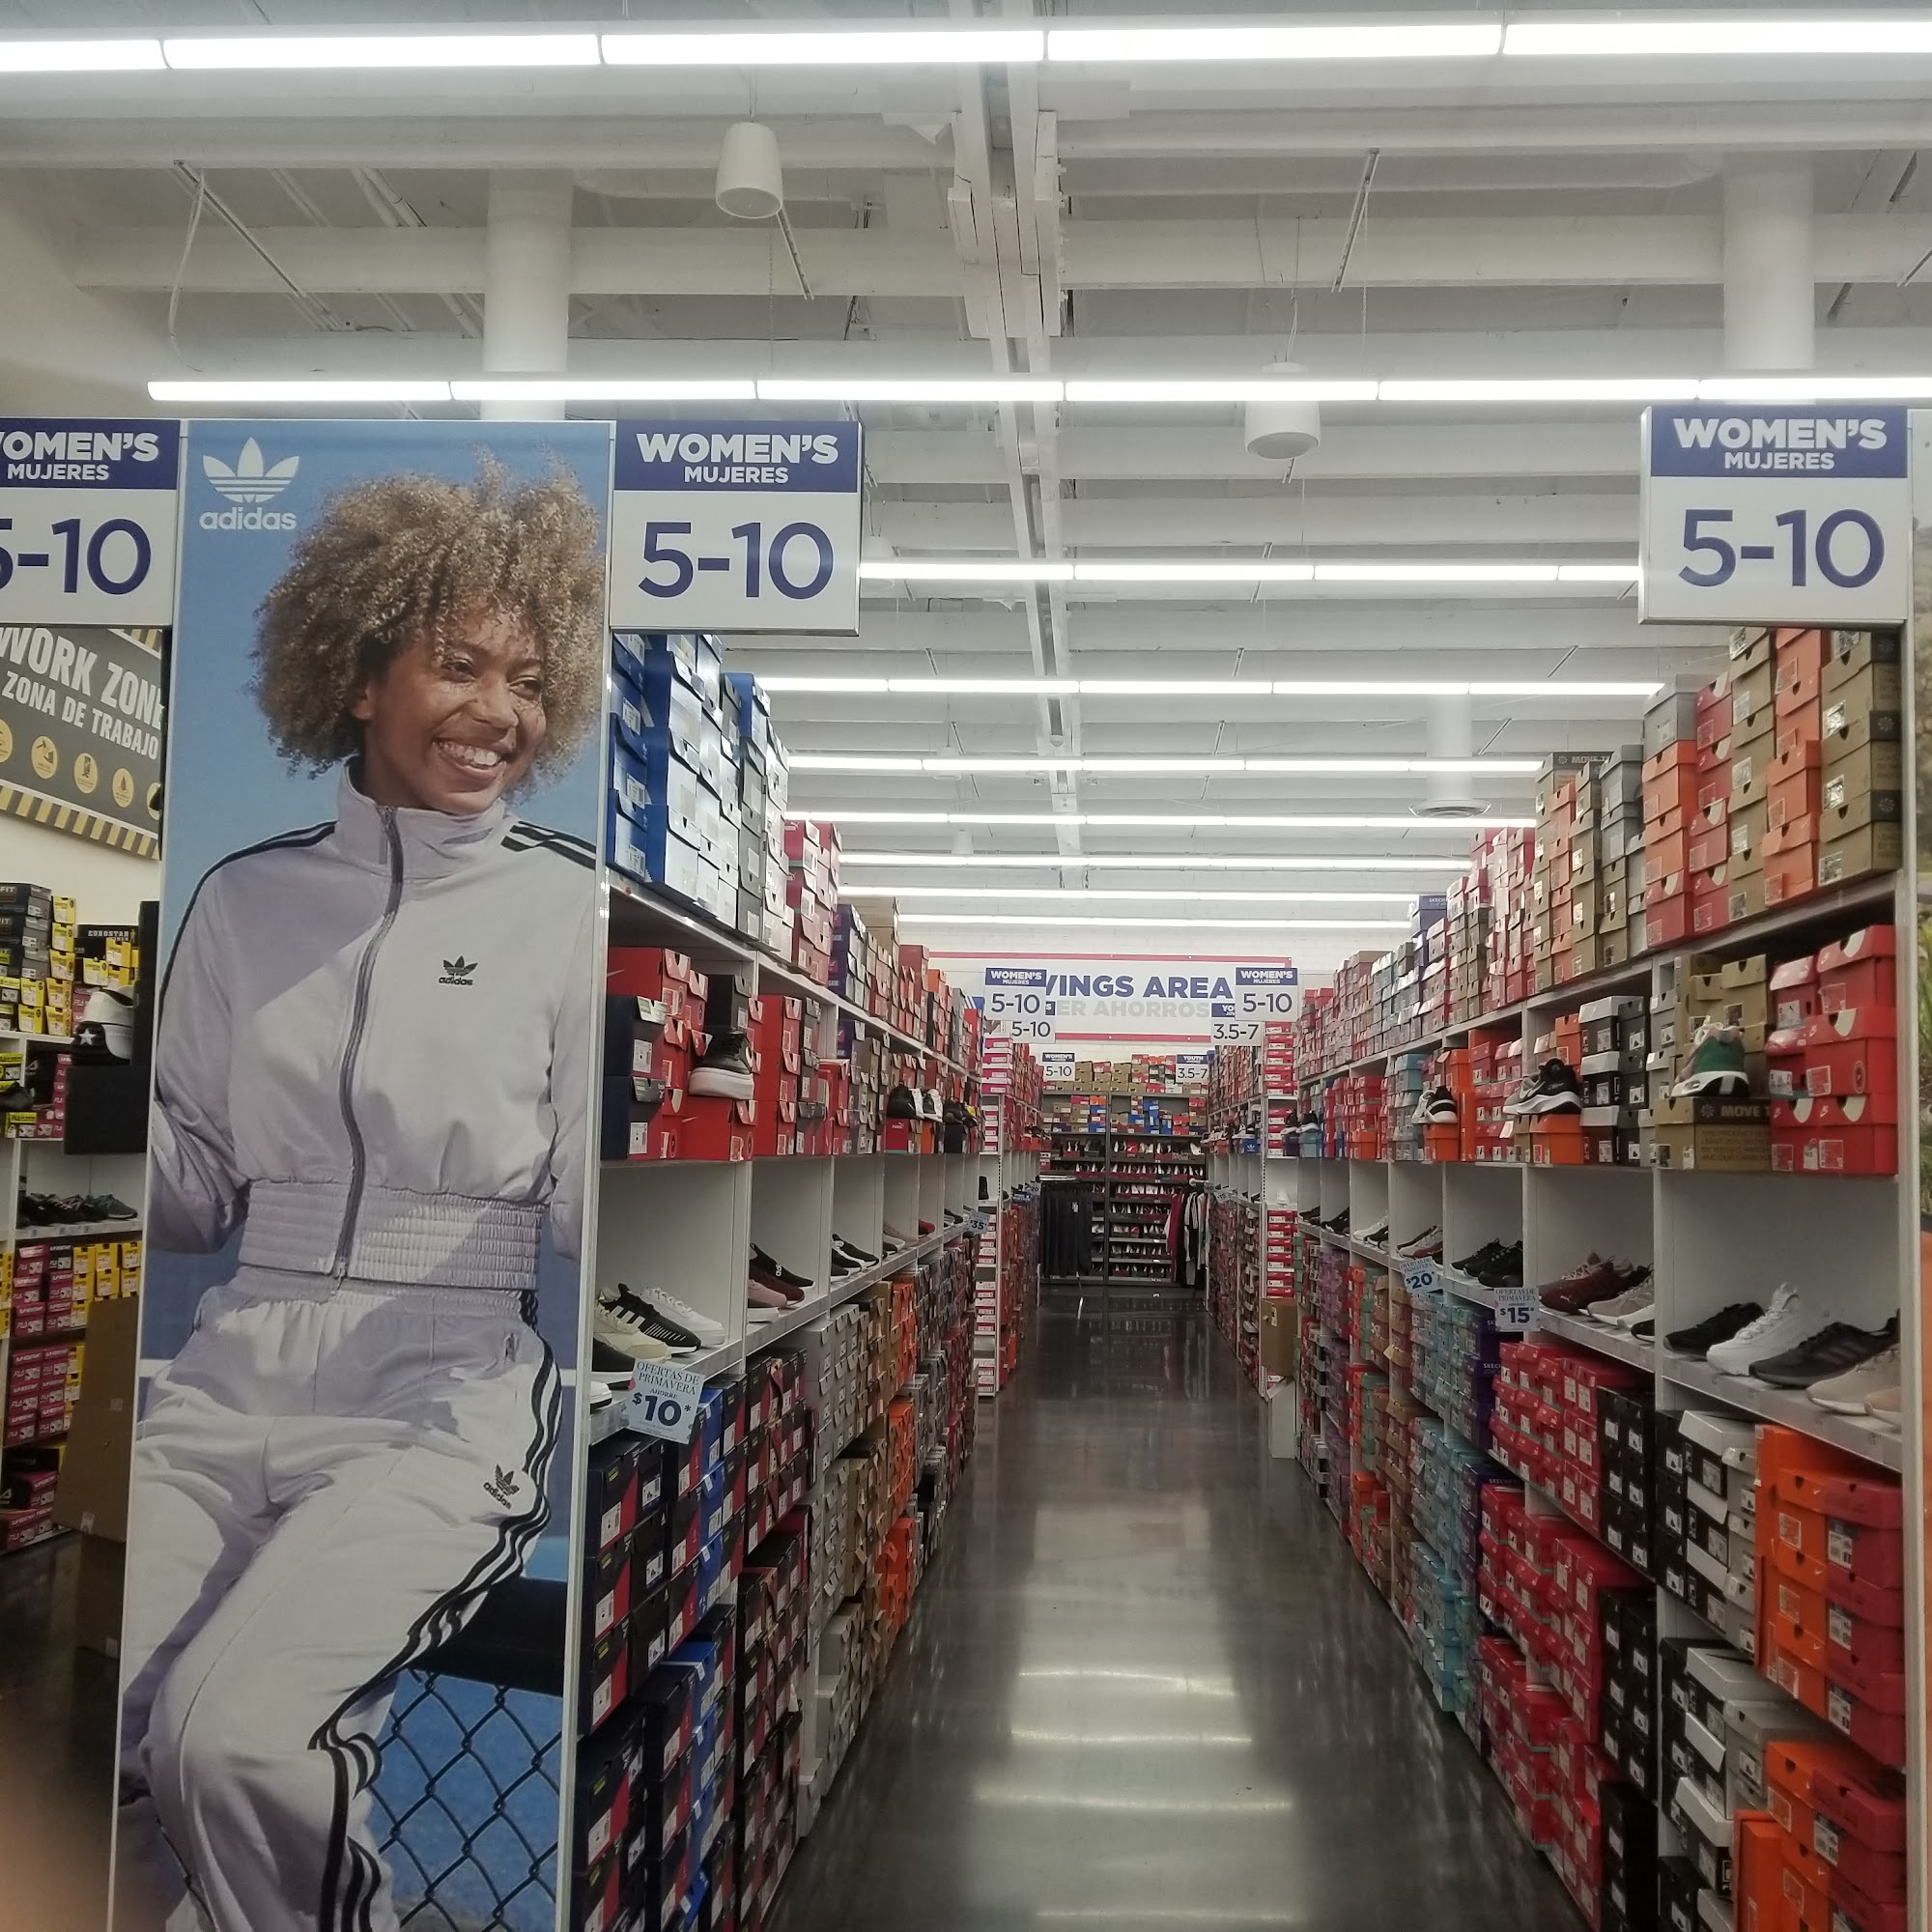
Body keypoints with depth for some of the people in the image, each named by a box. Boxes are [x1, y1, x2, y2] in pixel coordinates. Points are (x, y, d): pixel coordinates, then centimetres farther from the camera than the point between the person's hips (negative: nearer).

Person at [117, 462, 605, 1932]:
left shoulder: (571, 906, -1)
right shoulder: (246, 897, 10)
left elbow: (590, 1214, -4)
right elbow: (191, 1197, 13)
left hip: (448, 1401, -3)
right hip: (230, 1384, 4)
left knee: (232, 1735, -25)